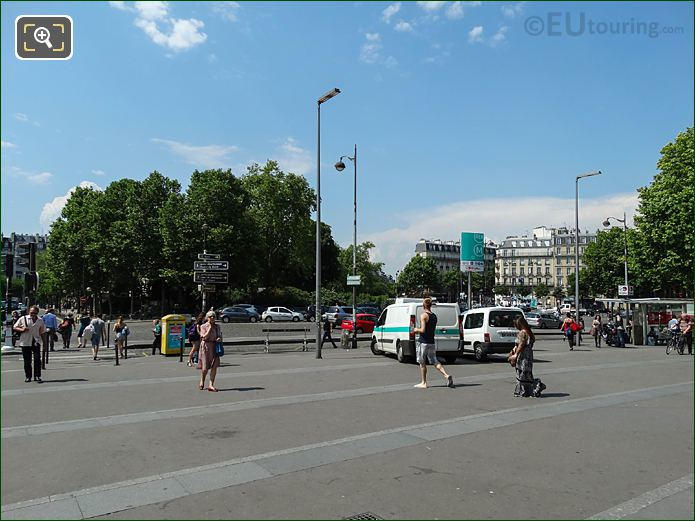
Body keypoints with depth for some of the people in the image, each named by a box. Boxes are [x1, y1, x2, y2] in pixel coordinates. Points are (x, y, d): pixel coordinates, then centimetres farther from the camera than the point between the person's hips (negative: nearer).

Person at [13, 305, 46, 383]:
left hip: (36, 342, 0)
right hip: (25, 342, 0)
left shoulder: (40, 321, 9)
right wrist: (22, 329, -13)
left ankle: (37, 376, -3)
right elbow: (14, 327, 7)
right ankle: (28, 376, 19)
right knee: (27, 361, 5)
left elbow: (42, 333, 14)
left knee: (37, 359, -10)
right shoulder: (23, 319, 3)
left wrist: (44, 343, 12)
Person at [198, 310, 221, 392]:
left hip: (215, 347, 4)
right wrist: (210, 327, -14)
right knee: (205, 367, 3)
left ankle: (211, 385, -4)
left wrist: (219, 339, -8)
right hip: (205, 346, -4)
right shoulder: (203, 326, -5)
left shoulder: (217, 326, 10)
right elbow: (205, 337, -17)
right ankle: (202, 382, 31)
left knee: (214, 366, -7)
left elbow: (220, 336, 15)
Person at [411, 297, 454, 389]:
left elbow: (423, 330, -19)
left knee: (422, 363, 5)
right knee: (435, 362, 10)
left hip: (423, 342, -7)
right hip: (432, 342, 7)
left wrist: (416, 330, -1)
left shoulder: (423, 315, -13)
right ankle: (446, 376, -9)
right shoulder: (434, 316, 10)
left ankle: (423, 383, 11)